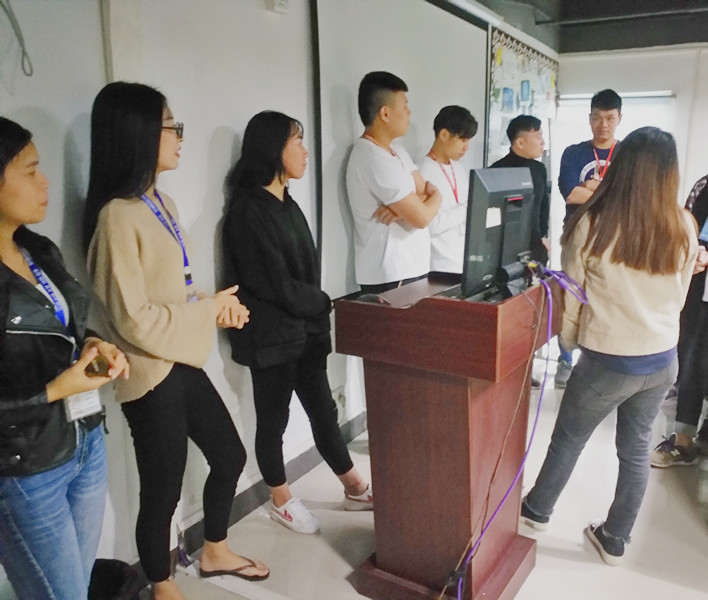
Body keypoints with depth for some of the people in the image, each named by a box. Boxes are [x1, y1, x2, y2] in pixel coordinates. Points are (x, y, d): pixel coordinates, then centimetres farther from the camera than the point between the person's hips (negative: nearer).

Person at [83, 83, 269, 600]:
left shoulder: (162, 203, 7)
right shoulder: (118, 216, -21)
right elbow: (134, 320, -23)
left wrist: (218, 305, -3)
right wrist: (210, 311, -13)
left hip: (184, 363, 9)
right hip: (153, 377, -9)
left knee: (230, 456, 21)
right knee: (163, 489, 10)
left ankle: (215, 553, 46)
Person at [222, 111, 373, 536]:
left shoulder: (286, 204, 11)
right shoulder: (249, 211, -17)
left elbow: (306, 271, 10)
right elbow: (277, 284, -19)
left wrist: (317, 315, -1)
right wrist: (326, 305, -7)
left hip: (304, 330, 8)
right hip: (272, 337, -8)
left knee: (323, 410, 16)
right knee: (273, 420, 10)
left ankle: (356, 489, 30)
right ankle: (283, 502, 29)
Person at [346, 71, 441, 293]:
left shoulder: (395, 151, 12)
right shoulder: (375, 158, -20)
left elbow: (426, 193, 7)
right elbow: (421, 217, -20)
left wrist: (402, 209, -14)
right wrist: (435, 197, 2)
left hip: (407, 270, 9)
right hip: (391, 278, -9)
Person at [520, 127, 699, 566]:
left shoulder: (591, 223, -16)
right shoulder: (684, 227, -5)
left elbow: (571, 295, -6)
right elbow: (679, 298, 8)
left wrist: (568, 339, 11)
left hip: (608, 361, -4)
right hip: (663, 359, 4)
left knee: (568, 440, 16)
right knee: (636, 448, 18)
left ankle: (537, 510, 38)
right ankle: (615, 540, 33)